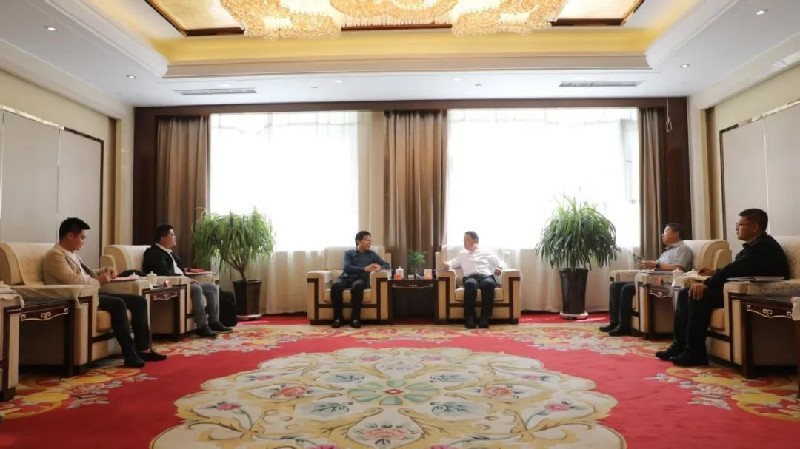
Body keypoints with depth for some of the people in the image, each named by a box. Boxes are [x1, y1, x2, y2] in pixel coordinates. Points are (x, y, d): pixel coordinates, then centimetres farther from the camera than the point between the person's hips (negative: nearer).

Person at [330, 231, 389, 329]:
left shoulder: (372, 254, 22)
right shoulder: (348, 253, 17)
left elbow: (387, 265, 15)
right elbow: (347, 268, -2)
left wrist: (379, 267, -10)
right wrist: (365, 269, -15)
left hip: (361, 279, 0)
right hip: (346, 277, 0)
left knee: (357, 286, -38)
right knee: (336, 285, -35)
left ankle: (355, 318, -33)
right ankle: (338, 317, -24)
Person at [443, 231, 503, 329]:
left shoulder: (487, 253, 26)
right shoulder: (462, 254, 31)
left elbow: (500, 264, 21)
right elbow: (452, 263, 19)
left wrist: (499, 269, -3)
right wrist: (447, 264, -5)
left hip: (486, 276, 0)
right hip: (470, 277, 0)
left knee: (488, 284, -39)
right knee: (470, 284, -39)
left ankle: (484, 318, -37)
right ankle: (469, 318, -36)